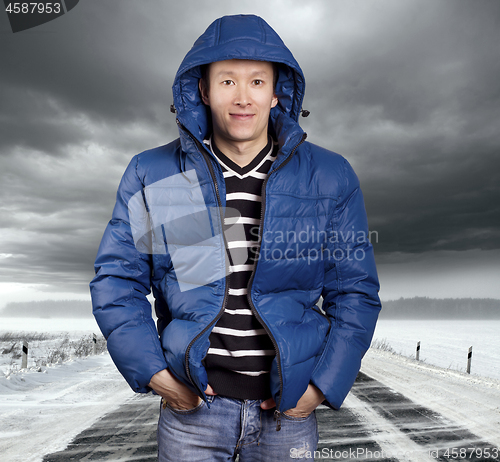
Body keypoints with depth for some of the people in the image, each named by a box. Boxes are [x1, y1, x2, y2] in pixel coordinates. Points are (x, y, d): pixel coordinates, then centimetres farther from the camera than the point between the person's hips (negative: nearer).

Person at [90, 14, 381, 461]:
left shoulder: (330, 178, -2)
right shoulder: (151, 174, -2)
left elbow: (355, 293, 0)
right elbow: (116, 280, 1)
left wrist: (323, 385, -7)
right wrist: (153, 373, -7)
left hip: (287, 408, 1)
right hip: (191, 404, 0)